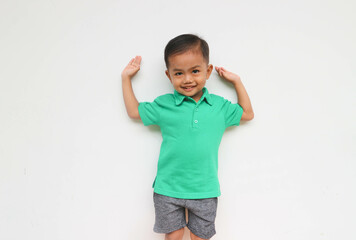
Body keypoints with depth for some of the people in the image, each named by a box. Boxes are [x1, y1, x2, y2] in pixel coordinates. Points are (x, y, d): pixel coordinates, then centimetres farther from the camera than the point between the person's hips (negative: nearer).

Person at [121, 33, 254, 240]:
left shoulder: (220, 106, -1)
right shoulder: (163, 105, -5)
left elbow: (247, 114, 13)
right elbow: (134, 111, 8)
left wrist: (236, 81, 8)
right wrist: (126, 78, 8)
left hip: (205, 191, 1)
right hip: (168, 190, -1)